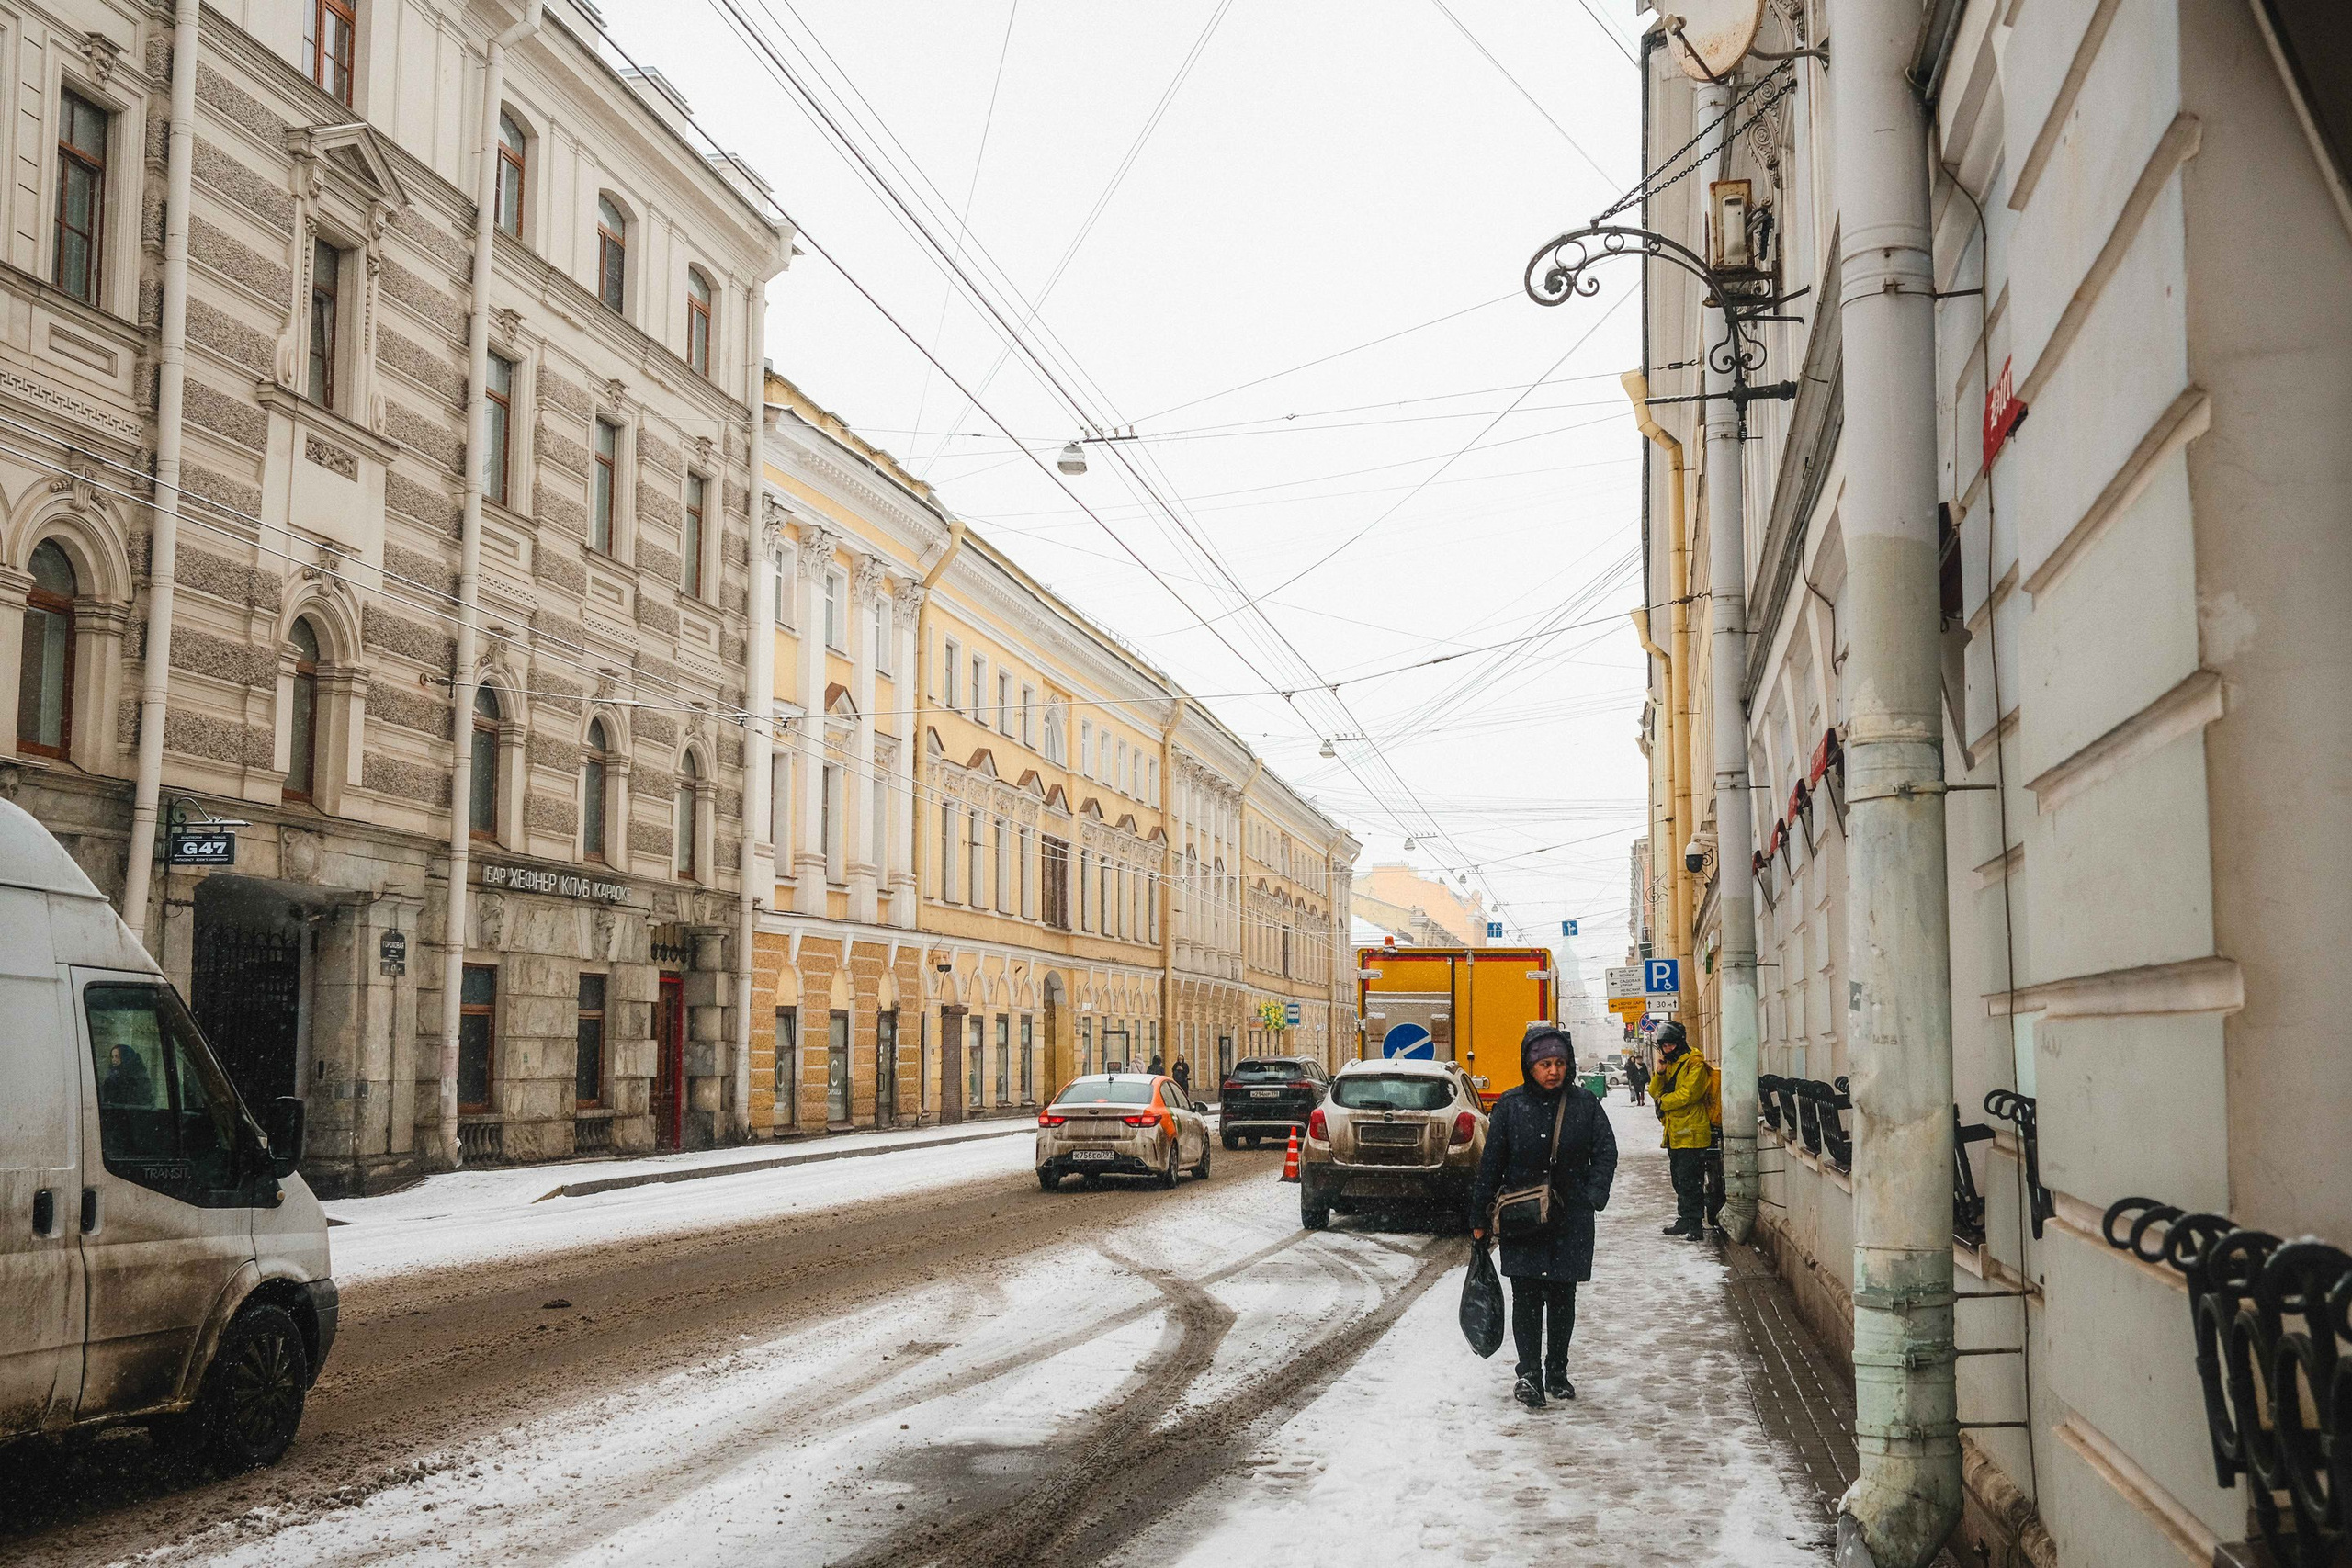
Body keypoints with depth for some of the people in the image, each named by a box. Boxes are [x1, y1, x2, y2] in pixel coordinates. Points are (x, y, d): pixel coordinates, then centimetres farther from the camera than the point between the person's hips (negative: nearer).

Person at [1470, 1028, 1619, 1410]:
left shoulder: (1584, 1103, 1)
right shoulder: (1511, 1106, -1)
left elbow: (1606, 1152, 5)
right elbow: (1491, 1164, 3)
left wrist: (1593, 1197, -10)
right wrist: (1479, 1219, 3)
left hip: (1571, 1219, 1)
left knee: (1562, 1298, 9)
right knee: (1526, 1297, -5)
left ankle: (1557, 1371, 22)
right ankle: (1529, 1374, -2)